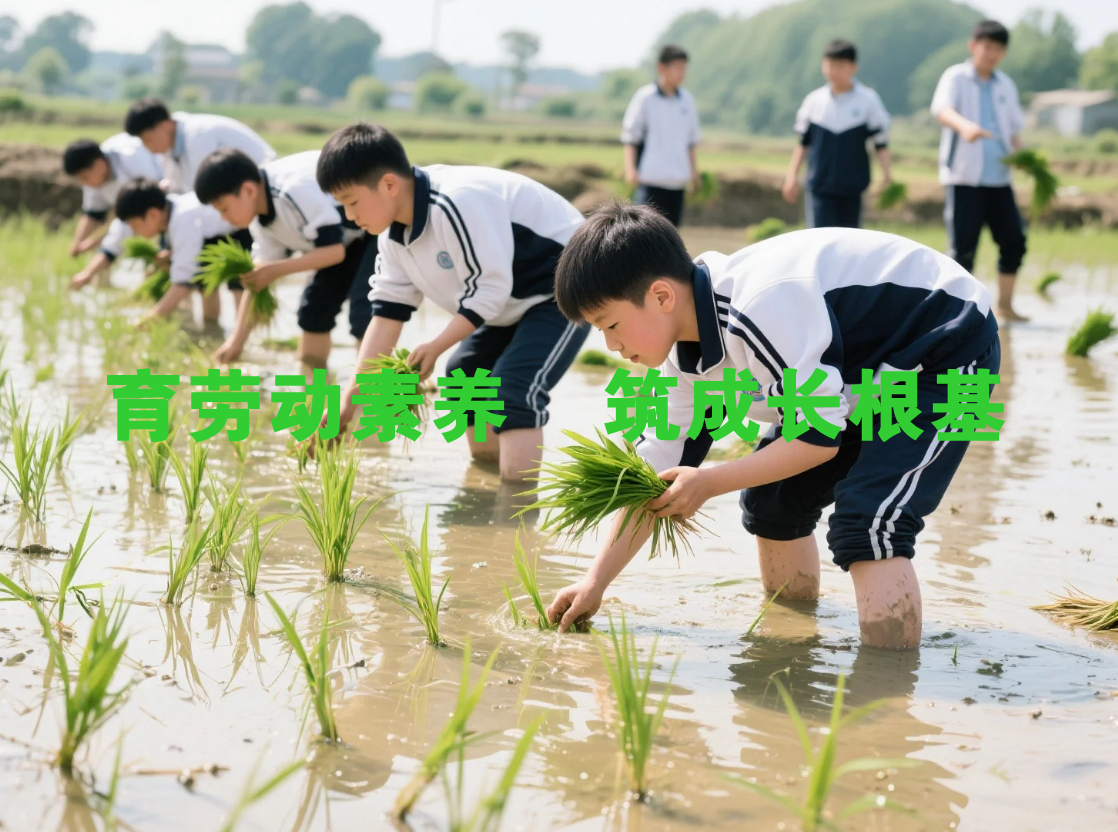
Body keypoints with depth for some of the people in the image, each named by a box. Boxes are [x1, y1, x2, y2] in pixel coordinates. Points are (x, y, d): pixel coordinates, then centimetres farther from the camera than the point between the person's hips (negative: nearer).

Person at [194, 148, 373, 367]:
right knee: (315, 305, 10)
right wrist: (238, 339, 0)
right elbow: (259, 276, 4)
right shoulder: (261, 218, -2)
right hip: (351, 236, 10)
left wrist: (277, 270, -29)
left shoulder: (298, 191, -33)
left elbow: (335, 250, -29)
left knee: (362, 308, -20)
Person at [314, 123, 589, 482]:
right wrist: (350, 398, -6)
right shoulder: (393, 234, -1)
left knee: (515, 391, -23)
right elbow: (388, 313, 0)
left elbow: (490, 288, -30)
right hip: (516, 301, 10)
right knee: (463, 375, 16)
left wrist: (436, 347, -21)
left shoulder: (457, 203, -33)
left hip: (562, 287, -10)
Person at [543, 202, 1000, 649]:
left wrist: (709, 483, -22)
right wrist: (596, 582, 1)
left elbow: (820, 436, -30)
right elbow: (657, 465, 3)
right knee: (772, 499, 12)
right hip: (870, 371, 10)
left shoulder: (764, 307, -35)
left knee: (865, 521, -24)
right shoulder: (688, 354, -5)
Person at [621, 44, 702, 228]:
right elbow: (630, 136, -2)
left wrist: (694, 170, 17)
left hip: (677, 180, 5)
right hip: (650, 178, -5)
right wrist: (630, 169, -10)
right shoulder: (645, 97, -4)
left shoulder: (687, 100, 10)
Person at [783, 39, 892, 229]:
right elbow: (803, 142, 11)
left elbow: (881, 143, -1)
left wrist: (888, 177, -9)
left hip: (852, 188, 0)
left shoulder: (869, 101, -2)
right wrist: (792, 176, 8)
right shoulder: (814, 100, 3)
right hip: (819, 187, 0)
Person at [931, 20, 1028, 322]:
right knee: (963, 247, -6)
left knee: (1014, 240, 4)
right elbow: (942, 110, -23)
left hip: (999, 177, 5)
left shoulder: (1005, 85, 13)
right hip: (963, 176, -5)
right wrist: (965, 126, -44)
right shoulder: (956, 77, -4)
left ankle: (1005, 305, 18)